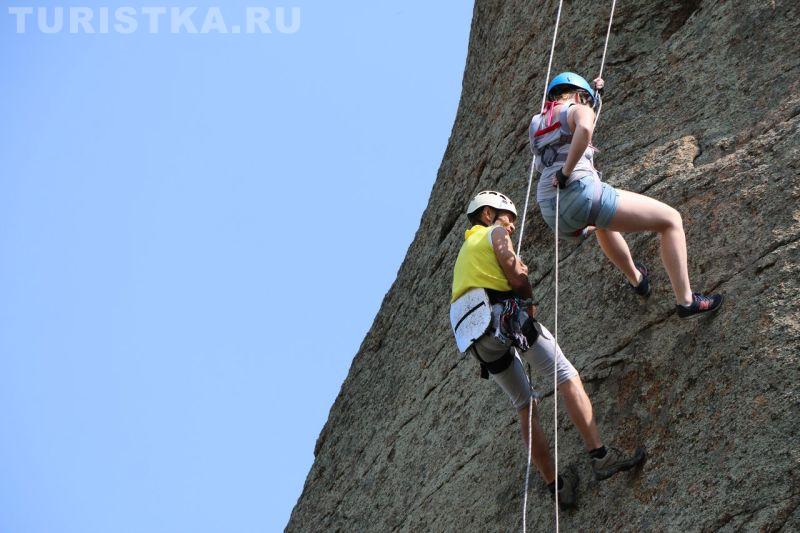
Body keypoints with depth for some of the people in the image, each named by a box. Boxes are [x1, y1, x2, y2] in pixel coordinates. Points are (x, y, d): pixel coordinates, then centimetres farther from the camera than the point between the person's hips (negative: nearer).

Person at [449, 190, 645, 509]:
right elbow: (517, 277, -3)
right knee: (567, 378, -7)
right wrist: (528, 298, 14)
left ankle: (556, 486, 8)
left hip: (477, 340, 8)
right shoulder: (495, 233, 11)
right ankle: (600, 456, -18)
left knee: (524, 407, 11)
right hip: (504, 315, -7)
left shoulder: (465, 252, 35)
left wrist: (518, 275, 14)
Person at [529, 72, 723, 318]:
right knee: (671, 220, 5)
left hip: (550, 212, 8)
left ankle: (636, 279, 52)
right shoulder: (578, 109, 4)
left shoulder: (537, 122, 24)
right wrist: (566, 171, -17)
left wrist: (593, 91, 56)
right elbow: (584, 128, -24)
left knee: (601, 220, 45)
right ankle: (685, 300, 1)